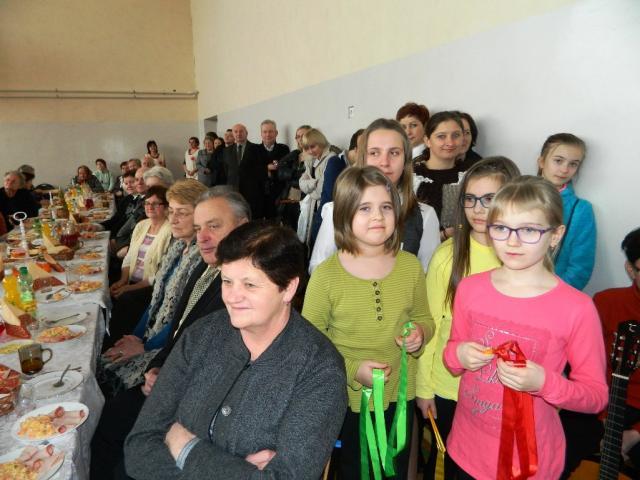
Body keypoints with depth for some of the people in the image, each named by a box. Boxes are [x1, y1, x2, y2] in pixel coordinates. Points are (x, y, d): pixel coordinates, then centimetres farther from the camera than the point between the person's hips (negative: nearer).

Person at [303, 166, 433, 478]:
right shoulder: (326, 276, -18)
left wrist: (420, 334, -14)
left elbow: (423, 318, 7)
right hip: (347, 400, -2)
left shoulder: (410, 266, -9)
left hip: (399, 395, 3)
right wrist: (352, 370, -20)